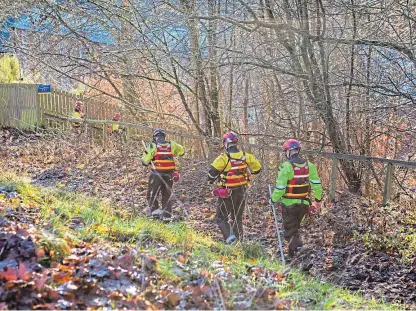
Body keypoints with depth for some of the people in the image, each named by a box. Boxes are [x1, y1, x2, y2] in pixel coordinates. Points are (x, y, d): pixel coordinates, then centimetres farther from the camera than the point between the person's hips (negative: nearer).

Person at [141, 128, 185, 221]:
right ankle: (167, 216, 14)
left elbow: (145, 161, -6)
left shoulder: (153, 146, -6)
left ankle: (155, 211, -2)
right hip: (169, 175, 3)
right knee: (167, 196, 14)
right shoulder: (171, 145, 3)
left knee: (152, 195, 11)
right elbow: (181, 151, 20)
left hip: (156, 174, -3)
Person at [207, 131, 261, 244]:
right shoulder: (245, 156, -4)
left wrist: (211, 180, -2)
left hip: (227, 193, -5)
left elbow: (212, 171, -23)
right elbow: (257, 168, 4)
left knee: (221, 218, 8)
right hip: (241, 191, 5)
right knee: (237, 218, 19)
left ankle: (229, 236, -14)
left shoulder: (224, 158, -19)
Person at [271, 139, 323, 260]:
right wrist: (318, 200, 14)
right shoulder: (309, 165, 0)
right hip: (303, 203, 6)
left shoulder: (286, 166, -17)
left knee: (290, 230, 9)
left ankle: (298, 246, -8)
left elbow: (280, 188, -17)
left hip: (289, 204, -6)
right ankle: (291, 253, 25)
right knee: (295, 227, 22)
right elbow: (316, 184, 3)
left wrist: (274, 199, -1)